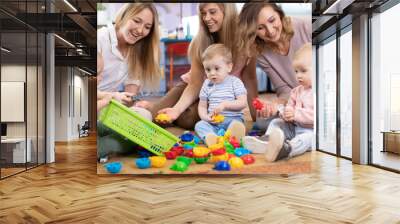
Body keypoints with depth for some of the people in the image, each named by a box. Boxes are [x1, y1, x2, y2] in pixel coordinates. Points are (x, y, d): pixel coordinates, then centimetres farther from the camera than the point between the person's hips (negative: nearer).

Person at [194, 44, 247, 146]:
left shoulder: (235, 82, 3)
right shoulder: (207, 85, 13)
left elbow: (243, 103, -6)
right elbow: (202, 106, 15)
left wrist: (225, 104, -18)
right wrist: (206, 117, -6)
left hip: (232, 119, -3)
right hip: (212, 122, 3)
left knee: (236, 124, -34)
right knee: (199, 125, -24)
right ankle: (210, 137, -51)